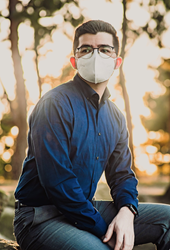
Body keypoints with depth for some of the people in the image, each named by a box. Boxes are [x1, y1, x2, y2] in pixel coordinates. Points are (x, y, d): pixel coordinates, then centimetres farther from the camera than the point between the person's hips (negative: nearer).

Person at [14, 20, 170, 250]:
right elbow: (57, 181, -21)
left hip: (88, 209, 7)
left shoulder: (115, 118, 10)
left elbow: (122, 175, 12)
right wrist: (102, 231, -18)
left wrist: (126, 212, -11)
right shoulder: (55, 105, -14)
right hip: (41, 218, -7)